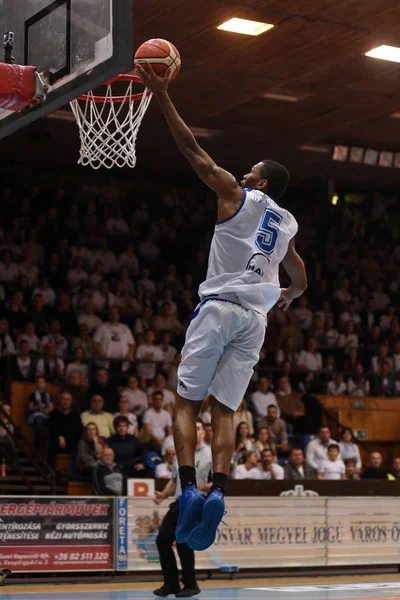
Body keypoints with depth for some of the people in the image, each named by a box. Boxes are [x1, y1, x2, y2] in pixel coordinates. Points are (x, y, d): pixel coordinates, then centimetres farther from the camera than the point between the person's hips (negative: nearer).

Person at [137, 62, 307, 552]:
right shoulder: (287, 224, 19)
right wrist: (290, 295, 56)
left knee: (187, 403, 0)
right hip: (255, 320, 4)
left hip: (219, 308, -4)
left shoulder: (237, 196, 3)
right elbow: (299, 278, 34)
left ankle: (188, 487, -16)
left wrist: (162, 97, 7)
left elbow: (193, 151, 3)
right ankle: (218, 490, -17)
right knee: (225, 410, 2)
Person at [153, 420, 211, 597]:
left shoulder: (211, 455, -3)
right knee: (162, 540, -1)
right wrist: (163, 495, 7)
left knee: (183, 543, -14)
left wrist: (204, 486, -26)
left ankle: (190, 585, 3)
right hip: (178, 503, 7)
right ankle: (171, 584, 11)